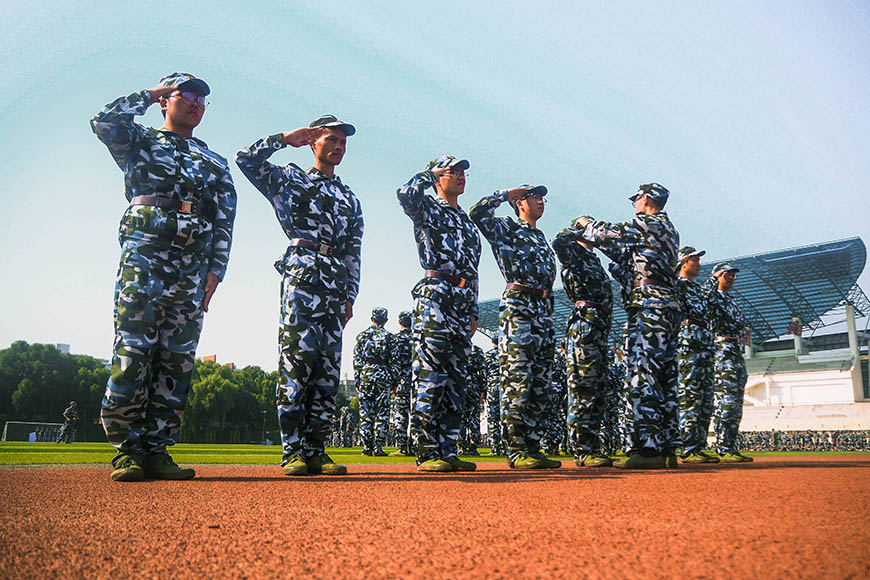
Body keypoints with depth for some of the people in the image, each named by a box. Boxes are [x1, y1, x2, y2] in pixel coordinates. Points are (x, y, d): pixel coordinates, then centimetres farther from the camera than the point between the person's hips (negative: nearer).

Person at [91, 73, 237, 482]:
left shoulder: (215, 164, 24)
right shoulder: (141, 142, 17)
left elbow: (224, 222, 16)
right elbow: (104, 122, -6)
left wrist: (216, 270, 4)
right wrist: (151, 94, 7)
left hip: (192, 269, 4)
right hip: (144, 257, -3)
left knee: (177, 360, -1)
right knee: (132, 352, -11)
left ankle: (156, 450, 3)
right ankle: (127, 451, -6)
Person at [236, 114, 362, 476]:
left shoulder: (351, 200, 26)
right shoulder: (291, 180, 16)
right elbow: (246, 159, 2)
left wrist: (350, 296, 11)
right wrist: (286, 137, 3)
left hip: (336, 285, 5)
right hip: (302, 275, -5)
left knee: (328, 368, 0)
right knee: (297, 360, -14)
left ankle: (315, 450, 3)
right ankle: (293, 452, -11)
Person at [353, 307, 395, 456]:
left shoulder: (362, 335, 9)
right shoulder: (389, 336, 3)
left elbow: (356, 360, 6)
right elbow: (393, 361, -1)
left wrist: (357, 381, 9)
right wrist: (394, 381, 4)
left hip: (365, 373, 2)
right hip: (383, 375, -2)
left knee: (365, 413, 5)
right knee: (382, 413, 1)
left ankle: (367, 447, 5)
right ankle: (378, 448, -2)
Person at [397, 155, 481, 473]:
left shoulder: (467, 223, 27)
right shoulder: (428, 209, 7)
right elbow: (406, 195, -19)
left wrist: (473, 312, 18)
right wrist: (428, 173, 0)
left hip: (462, 302, 8)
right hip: (435, 297, -8)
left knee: (455, 378, 5)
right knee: (430, 375, -11)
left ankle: (447, 450, 10)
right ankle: (427, 453, -9)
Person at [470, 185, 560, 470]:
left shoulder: (541, 237, 27)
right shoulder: (506, 228, 7)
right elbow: (476, 213, -11)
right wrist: (505, 194, 2)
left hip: (544, 310, 8)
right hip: (517, 306, -8)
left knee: (540, 385, 6)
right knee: (518, 383, -11)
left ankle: (532, 448, 11)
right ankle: (518, 451, -8)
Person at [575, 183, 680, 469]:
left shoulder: (647, 223, -3)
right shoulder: (669, 230, 26)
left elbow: (609, 234, -4)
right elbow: (628, 255, 29)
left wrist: (587, 223, 16)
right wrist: (598, 240, 30)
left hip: (648, 302, -10)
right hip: (668, 305, 10)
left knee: (642, 373, -13)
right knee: (665, 376, 7)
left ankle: (646, 448, -17)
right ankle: (667, 449, 9)